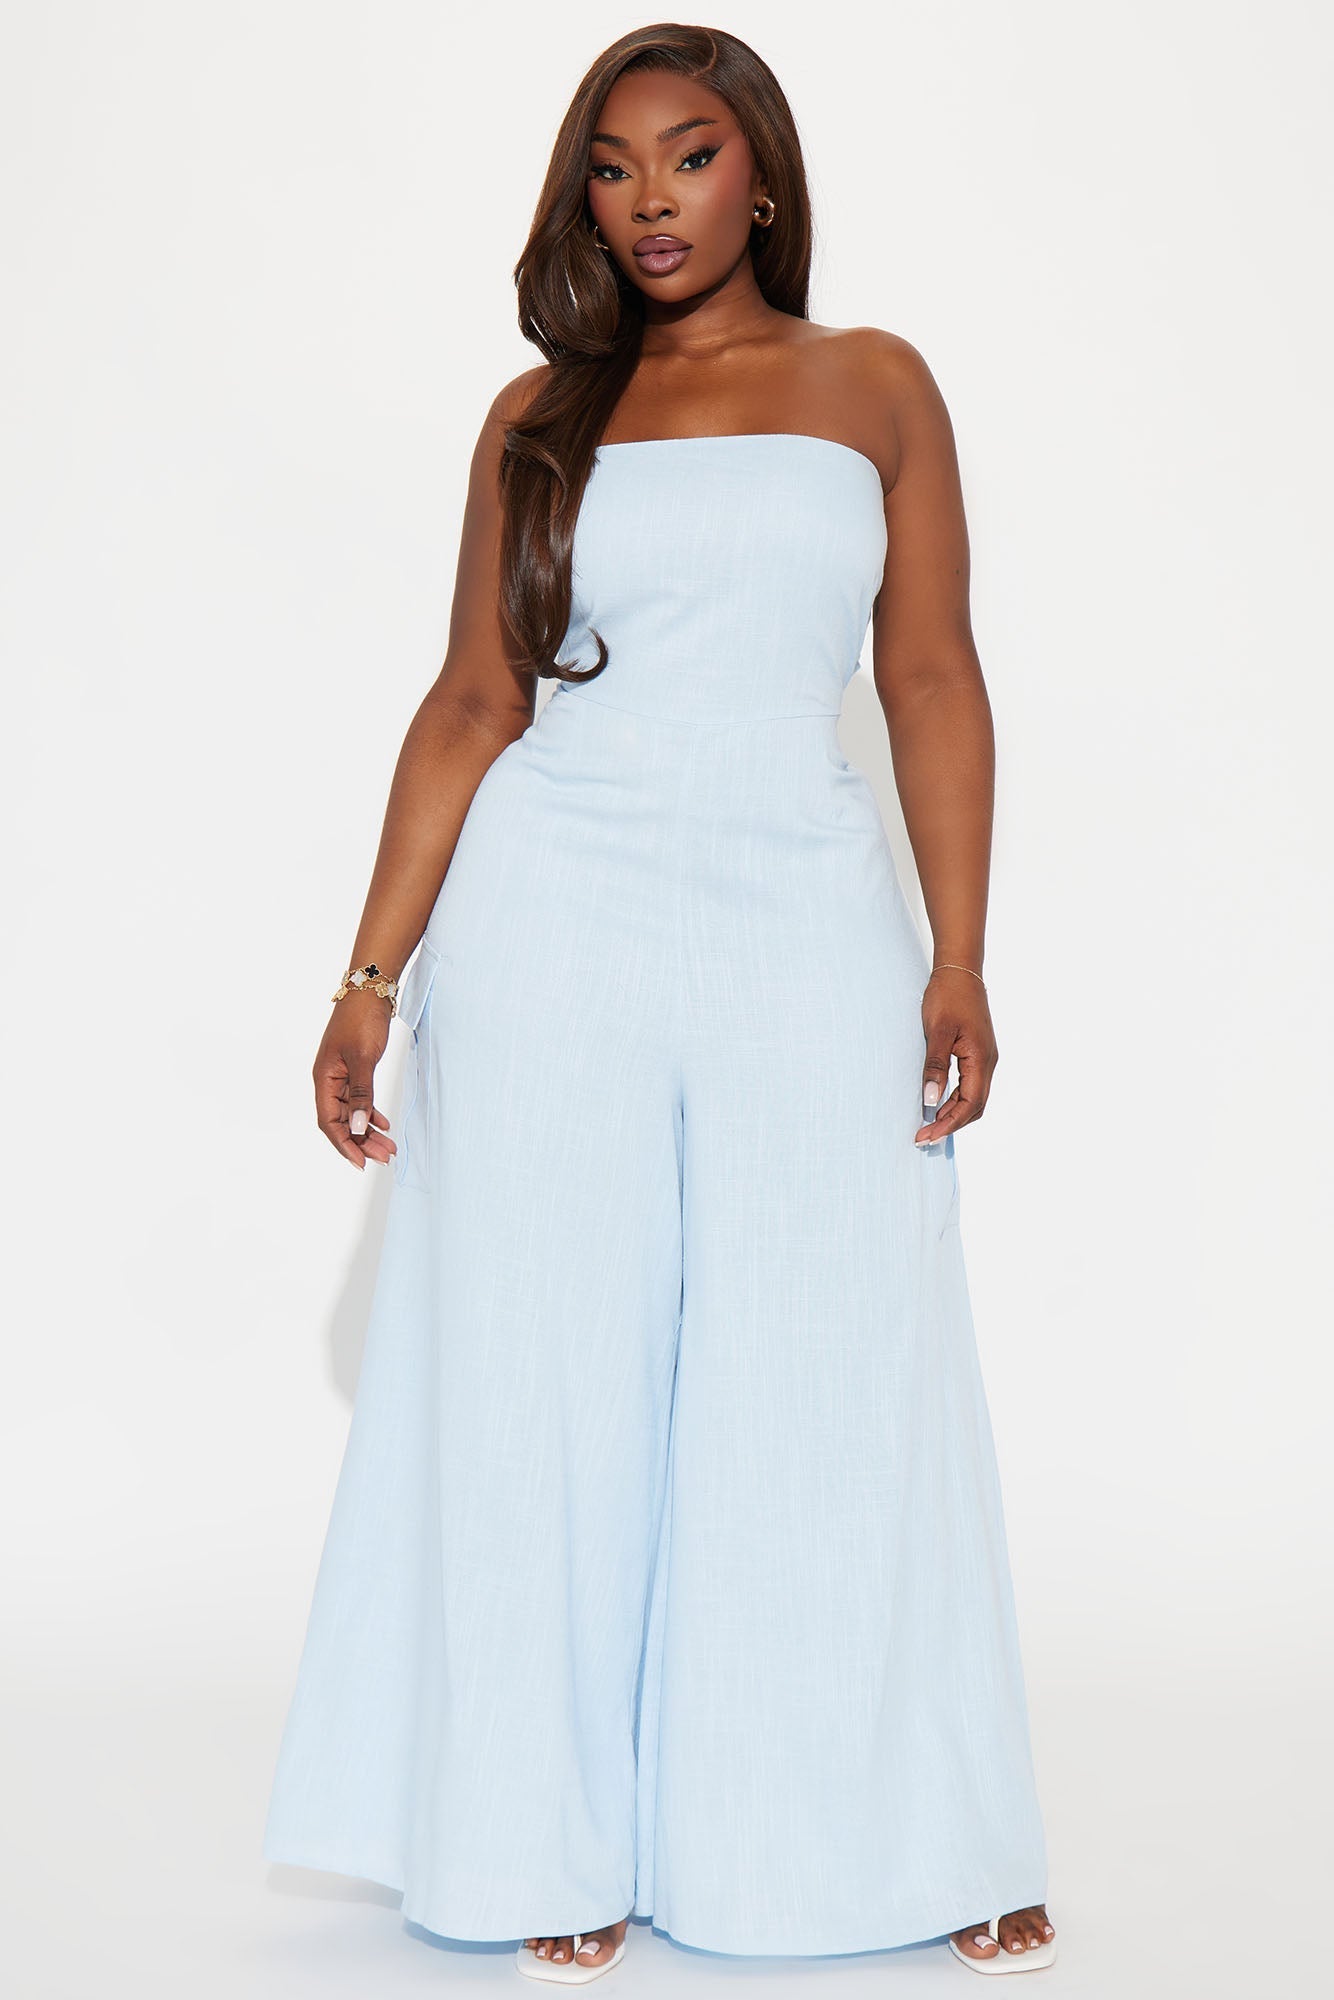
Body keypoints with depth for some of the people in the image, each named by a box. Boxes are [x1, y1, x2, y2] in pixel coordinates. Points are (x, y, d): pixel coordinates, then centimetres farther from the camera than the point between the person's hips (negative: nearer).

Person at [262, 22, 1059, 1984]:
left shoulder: (875, 385, 9)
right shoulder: (540, 418, 9)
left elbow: (934, 681, 4)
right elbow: (470, 705, 5)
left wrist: (960, 961, -5)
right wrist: (373, 974, -1)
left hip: (808, 923, 0)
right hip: (555, 922, 1)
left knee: (841, 1391, 4)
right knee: (556, 1385, 3)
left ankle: (922, 1841, 19)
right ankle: (569, 1843, 17)